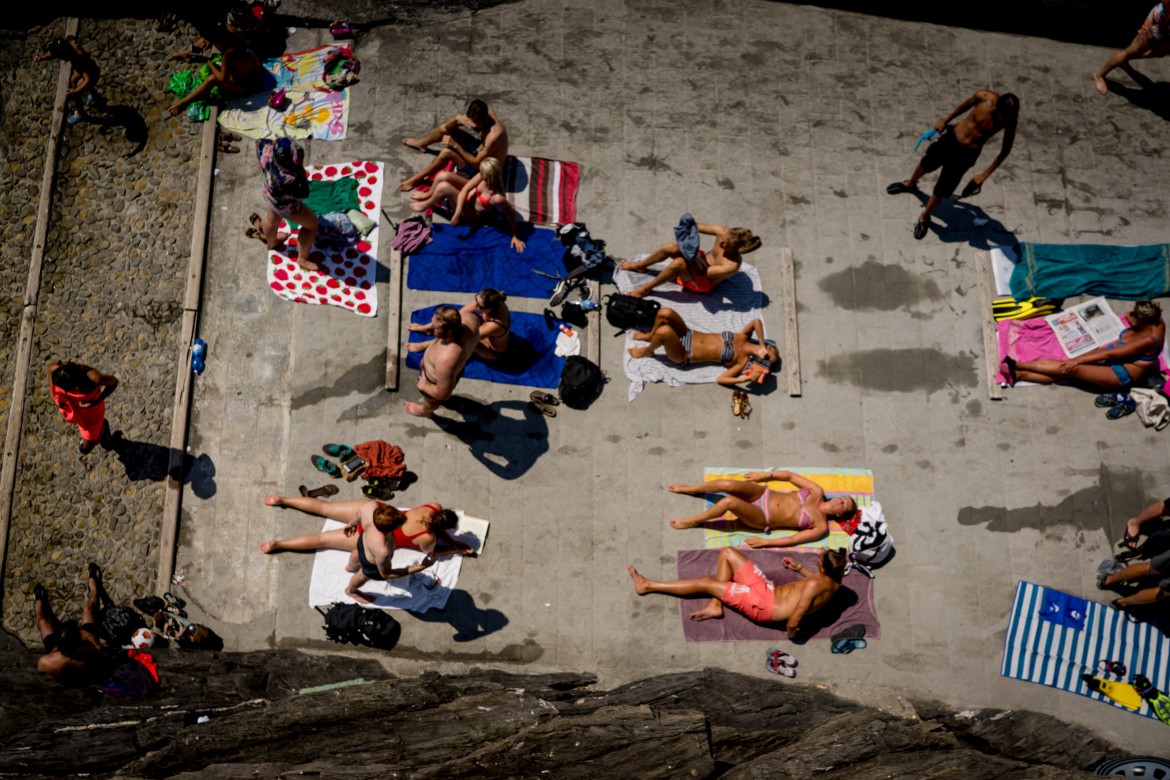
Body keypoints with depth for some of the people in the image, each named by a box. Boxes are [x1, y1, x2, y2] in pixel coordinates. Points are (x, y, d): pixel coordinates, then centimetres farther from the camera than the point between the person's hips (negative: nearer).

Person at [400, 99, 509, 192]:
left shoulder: (494, 135, -39)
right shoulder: (484, 113, -14)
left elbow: (477, 163, -32)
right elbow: (448, 126, -7)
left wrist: (456, 145, -28)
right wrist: (458, 118, -32)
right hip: (479, 151, 9)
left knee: (447, 152, -28)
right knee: (446, 128, 4)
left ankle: (417, 179, -9)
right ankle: (421, 144, 33)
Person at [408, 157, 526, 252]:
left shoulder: (497, 198, -44)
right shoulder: (484, 176, -28)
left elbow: (511, 214, -31)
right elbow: (465, 189, -22)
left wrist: (515, 236, -19)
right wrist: (458, 212, -30)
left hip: (473, 214, -5)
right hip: (470, 194, 5)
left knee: (443, 187, -21)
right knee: (443, 176, -8)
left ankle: (426, 205, 15)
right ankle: (429, 195, 28)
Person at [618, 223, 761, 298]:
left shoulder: (732, 265, -36)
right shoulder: (723, 232, -21)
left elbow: (702, 273, -34)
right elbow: (697, 227, -10)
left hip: (703, 282, -7)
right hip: (701, 261, 7)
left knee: (678, 263, -35)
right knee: (671, 248, -17)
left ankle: (646, 288, -14)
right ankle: (640, 265, 12)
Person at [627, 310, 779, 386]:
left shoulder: (742, 361, -14)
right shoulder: (743, 337, -1)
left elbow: (720, 379, -22)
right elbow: (756, 322, -15)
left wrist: (745, 379, -33)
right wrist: (762, 346, -23)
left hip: (683, 356, -6)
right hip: (689, 335, 6)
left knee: (664, 331, -36)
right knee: (665, 313, -16)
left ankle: (647, 351, 0)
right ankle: (650, 335, 18)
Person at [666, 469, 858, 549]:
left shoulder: (821, 527, -6)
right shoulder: (817, 492, 3)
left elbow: (793, 540, -10)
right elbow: (789, 475, 9)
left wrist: (765, 542, -15)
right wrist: (766, 475, -1)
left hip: (762, 519, -4)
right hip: (764, 494, 4)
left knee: (729, 502, -32)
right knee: (729, 485, -24)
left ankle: (693, 521, -7)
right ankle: (689, 488, 4)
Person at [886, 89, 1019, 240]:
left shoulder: (1009, 122, -24)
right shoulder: (985, 96, -23)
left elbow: (1005, 150, -12)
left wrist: (984, 175, -13)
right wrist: (946, 119, 8)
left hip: (966, 154, -2)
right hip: (951, 137, 2)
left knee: (941, 191, 7)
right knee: (926, 164, 27)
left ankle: (924, 217, 37)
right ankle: (911, 184, 61)